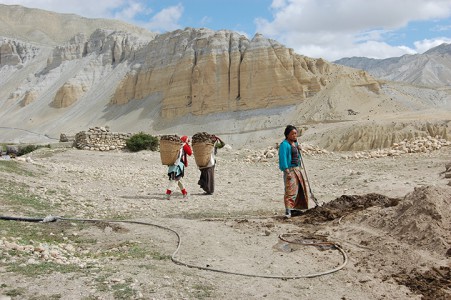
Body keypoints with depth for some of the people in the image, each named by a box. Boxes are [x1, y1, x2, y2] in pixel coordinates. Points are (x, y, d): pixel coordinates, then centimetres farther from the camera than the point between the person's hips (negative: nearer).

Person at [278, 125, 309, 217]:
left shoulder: (295, 142, 14)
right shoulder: (284, 144, -14)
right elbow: (283, 158, -20)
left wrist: (298, 149, 5)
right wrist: (287, 171, -26)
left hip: (297, 169, 10)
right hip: (290, 169, -9)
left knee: (299, 189, 13)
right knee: (291, 190, -15)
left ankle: (294, 209, 22)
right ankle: (288, 211, -16)